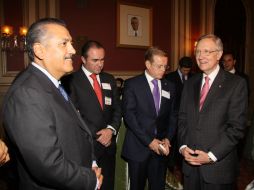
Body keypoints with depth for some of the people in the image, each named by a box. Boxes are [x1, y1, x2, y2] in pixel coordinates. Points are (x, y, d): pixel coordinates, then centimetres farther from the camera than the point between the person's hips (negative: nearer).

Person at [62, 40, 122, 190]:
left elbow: (117, 109, 9)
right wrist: (97, 135, -12)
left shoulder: (109, 79, 9)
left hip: (108, 145, 5)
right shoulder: (71, 81, -9)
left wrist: (111, 129, -7)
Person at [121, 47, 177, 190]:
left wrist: (167, 139, -5)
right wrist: (148, 140, -15)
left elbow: (173, 116, 9)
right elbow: (129, 115, -12)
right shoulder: (132, 84, -6)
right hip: (138, 147, -3)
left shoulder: (170, 87, 8)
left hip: (161, 148, 3)